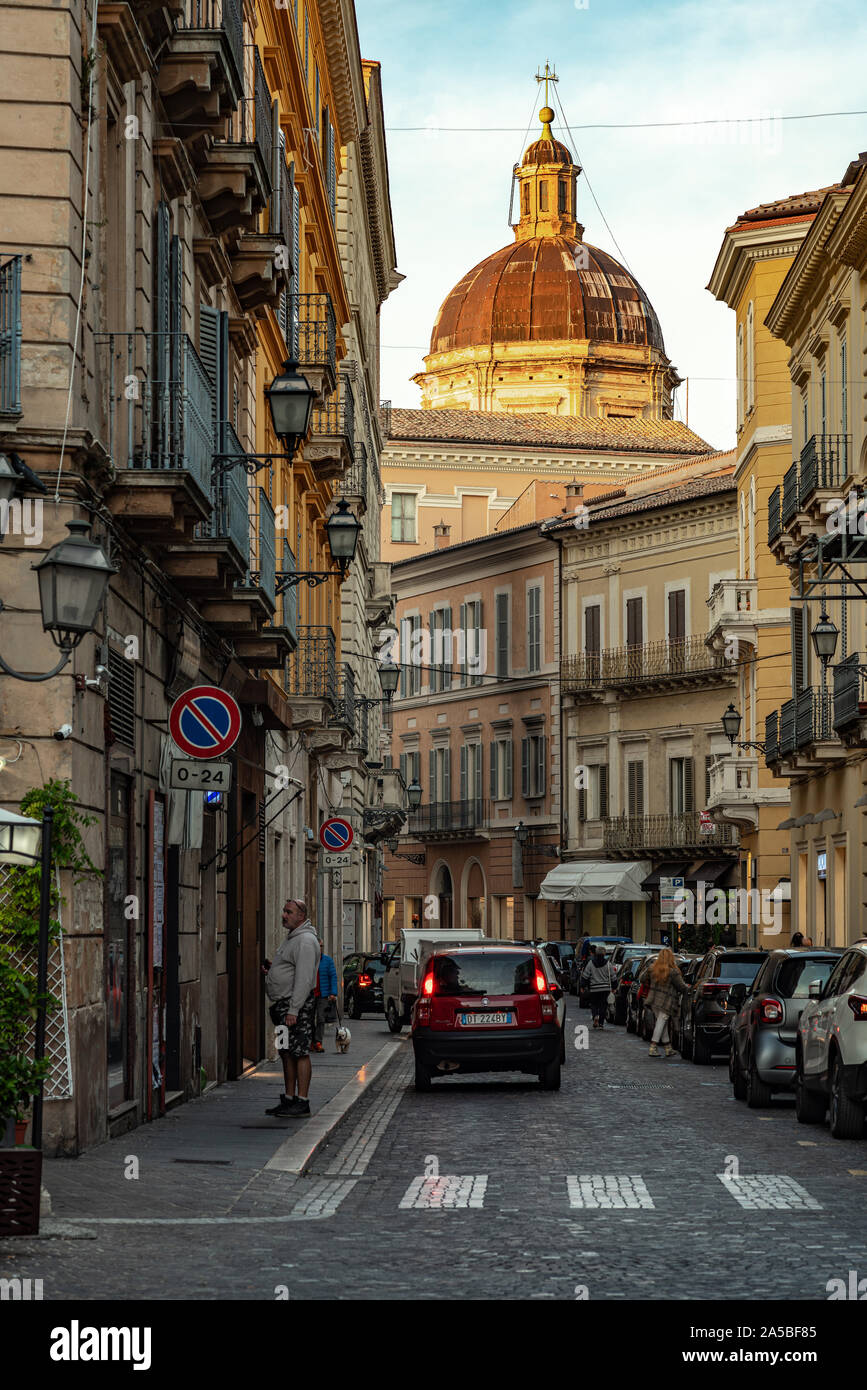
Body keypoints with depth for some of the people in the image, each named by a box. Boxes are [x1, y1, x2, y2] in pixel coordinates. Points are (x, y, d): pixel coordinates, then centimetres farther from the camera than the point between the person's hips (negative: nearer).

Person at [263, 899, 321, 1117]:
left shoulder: (305, 941, -14)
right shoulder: (292, 939, 20)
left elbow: (304, 978, -21)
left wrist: (293, 1009, -24)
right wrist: (273, 969, 11)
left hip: (297, 1005, -11)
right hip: (283, 1004, 11)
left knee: (299, 1052, -9)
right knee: (287, 1053, 12)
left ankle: (302, 1102, -8)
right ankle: (289, 1099, 18)